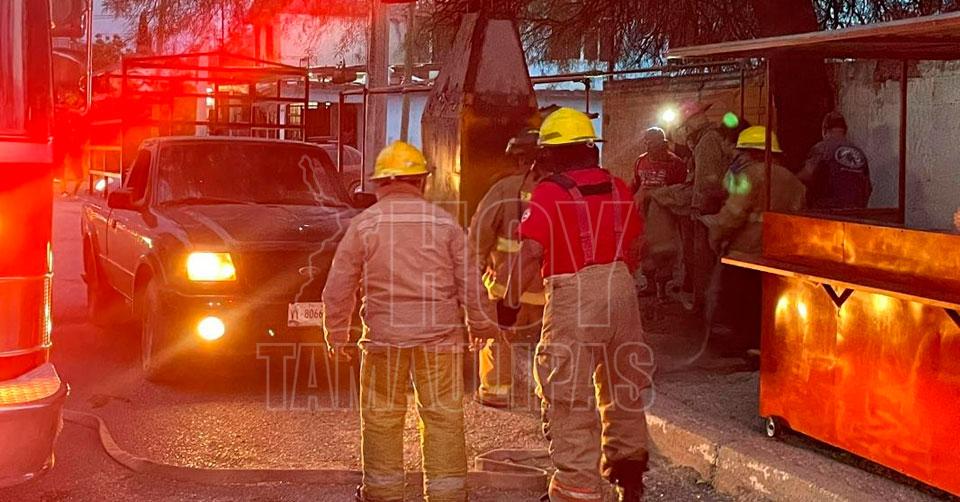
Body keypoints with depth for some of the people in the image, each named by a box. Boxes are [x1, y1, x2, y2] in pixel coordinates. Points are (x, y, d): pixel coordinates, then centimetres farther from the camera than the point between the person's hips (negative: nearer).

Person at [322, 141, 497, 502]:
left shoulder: (364, 224, 1)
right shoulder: (444, 222, 2)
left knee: (381, 417, 11)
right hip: (440, 334, 0)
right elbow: (470, 282, 4)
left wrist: (336, 332, 15)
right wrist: (482, 326, 16)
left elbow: (338, 286, 3)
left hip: (384, 335, 0)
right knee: (444, 416, 5)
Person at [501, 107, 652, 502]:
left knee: (569, 397, 1)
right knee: (621, 384, 23)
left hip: (573, 299, -6)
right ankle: (627, 462, 37)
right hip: (621, 292, 6)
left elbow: (530, 253, -18)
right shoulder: (618, 189, 8)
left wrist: (510, 302, -9)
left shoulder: (548, 193, -10)